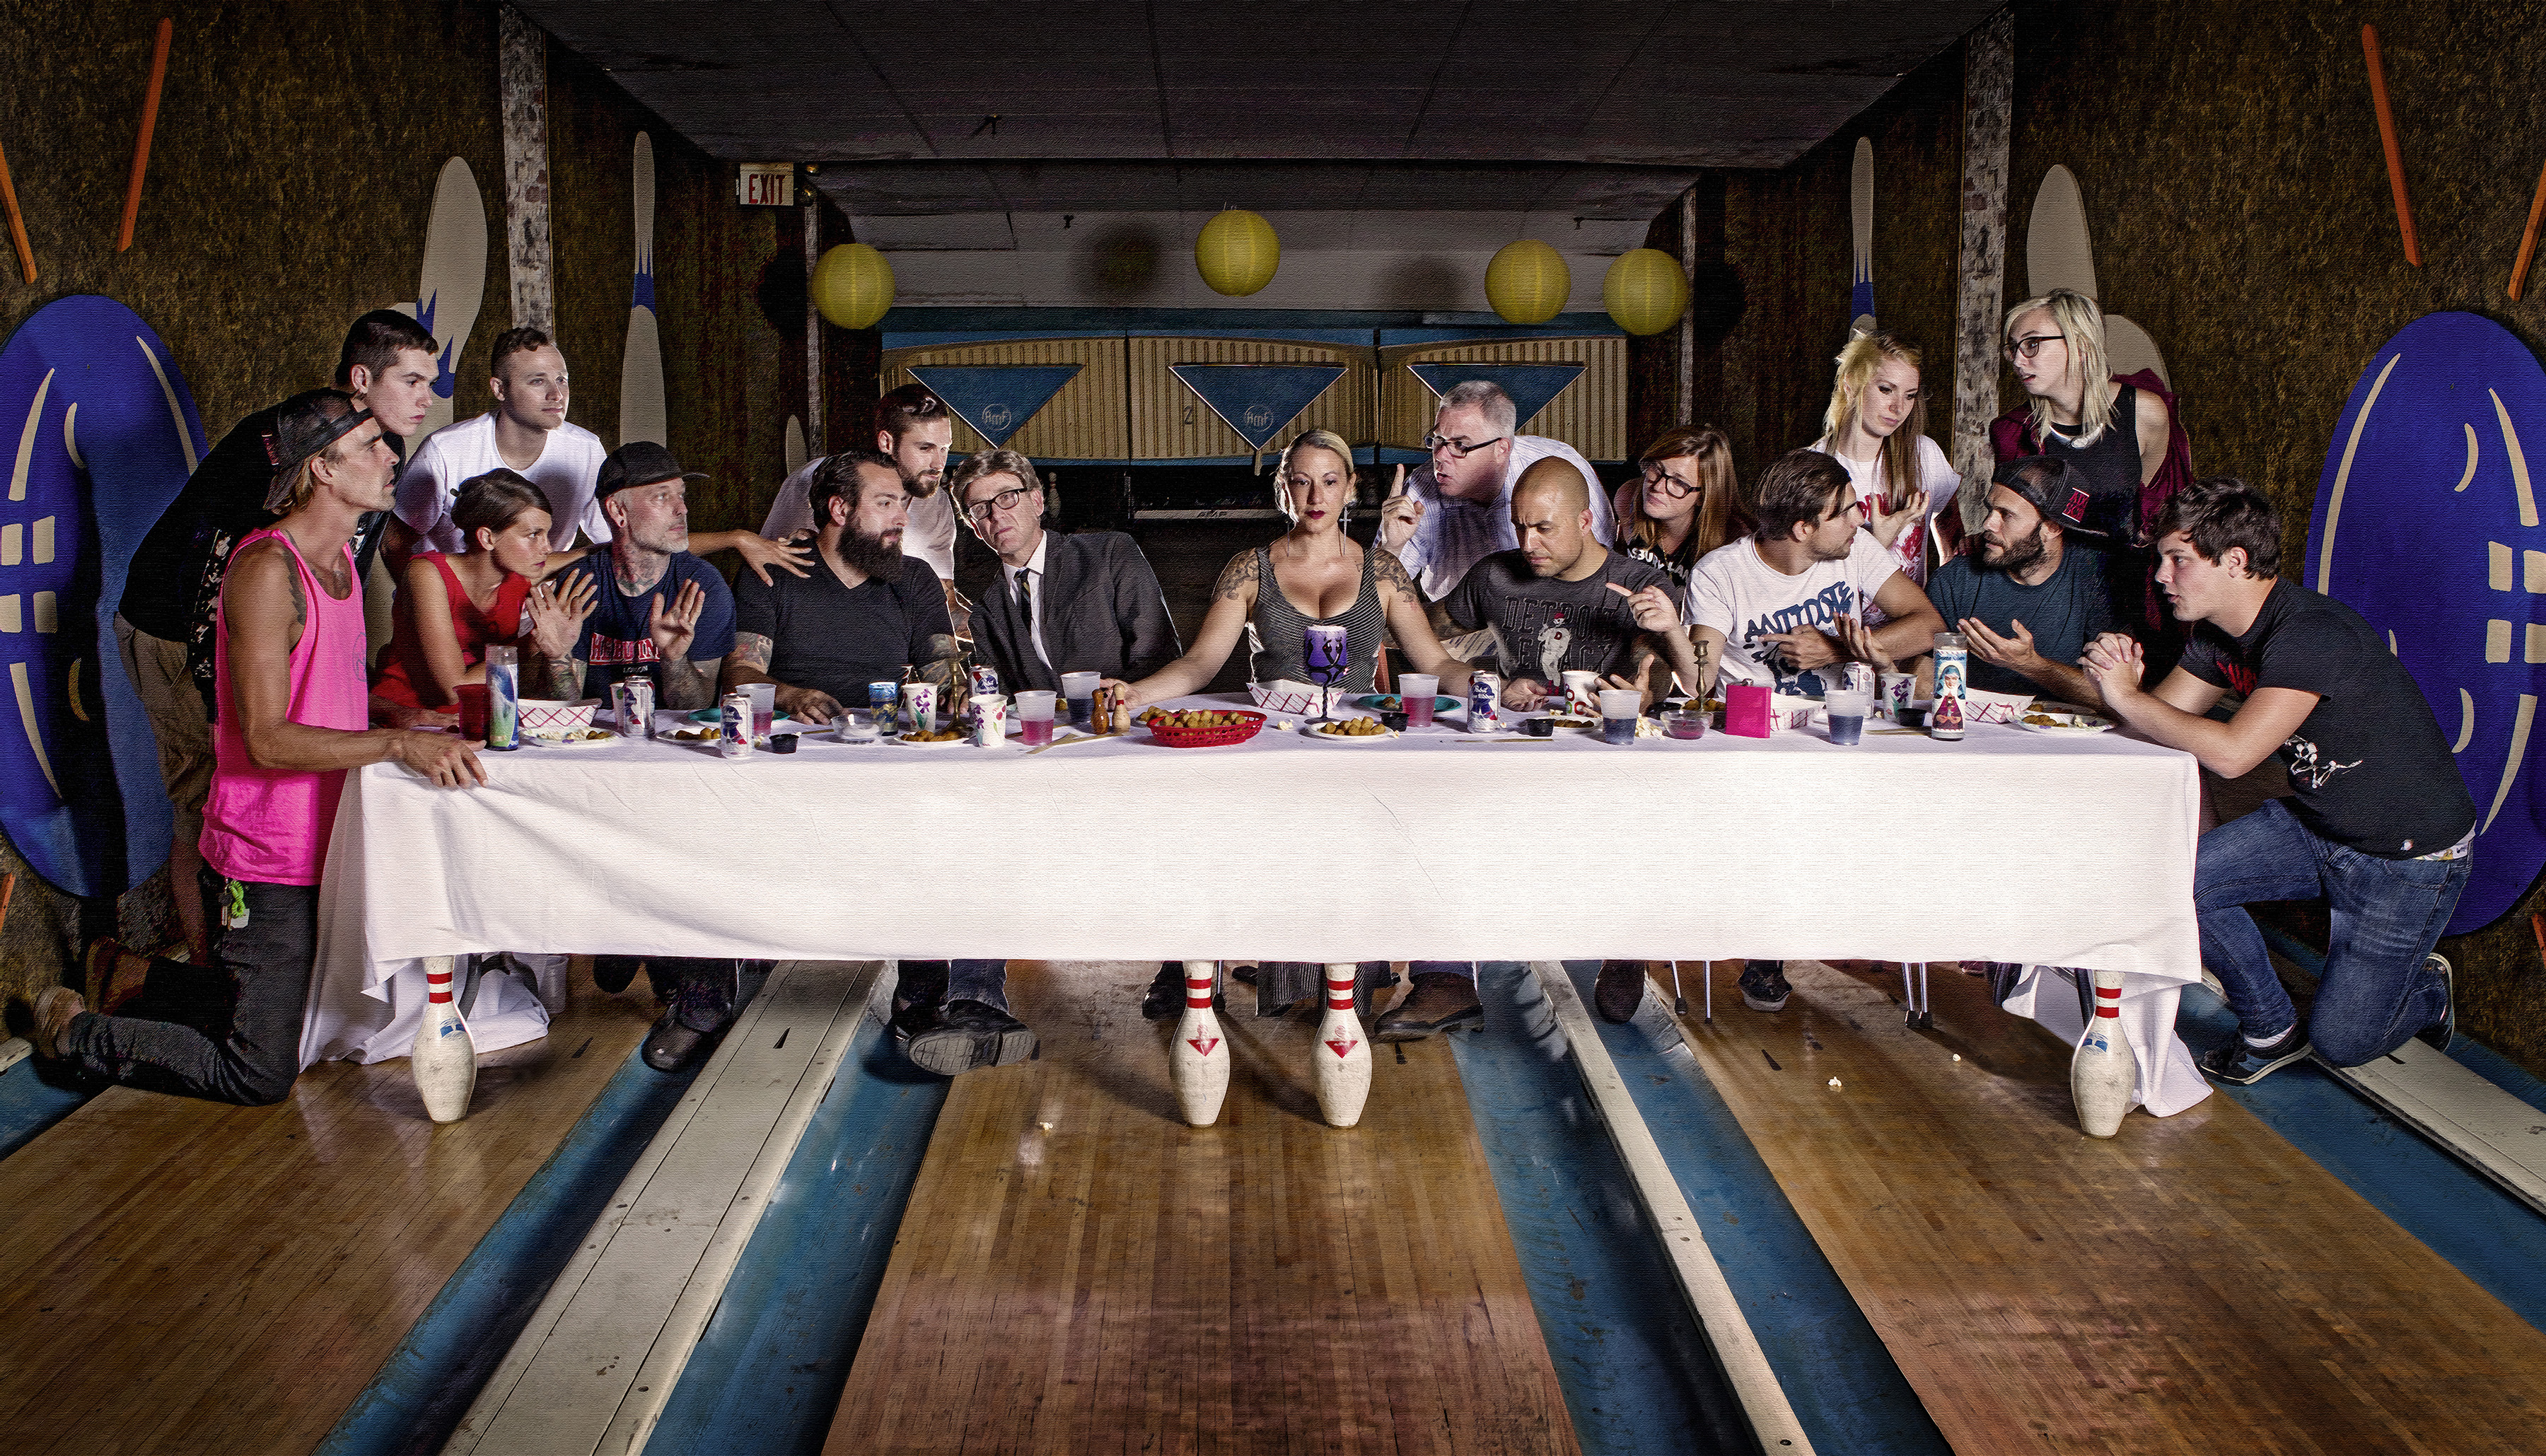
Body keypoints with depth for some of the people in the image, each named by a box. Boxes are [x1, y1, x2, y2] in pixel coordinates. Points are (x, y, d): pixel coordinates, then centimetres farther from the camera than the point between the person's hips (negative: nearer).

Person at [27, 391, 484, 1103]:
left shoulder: (340, 556, 10)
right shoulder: (266, 570, -20)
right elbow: (268, 740, -25)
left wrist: (416, 723, 4)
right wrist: (398, 742, -31)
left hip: (321, 850, 9)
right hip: (268, 864, -9)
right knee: (260, 1078, -1)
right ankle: (76, 1030, 18)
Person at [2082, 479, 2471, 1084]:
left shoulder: (2313, 633, -30)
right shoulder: (2218, 631, -2)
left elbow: (2233, 753, -38)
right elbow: (2163, 721, 0)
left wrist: (2128, 695, -28)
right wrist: (2123, 681, -21)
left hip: (2410, 853, -7)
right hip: (2314, 823, 7)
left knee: (2340, 1043, -4)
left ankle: (2426, 989, 32)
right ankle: (2271, 1028, 9)